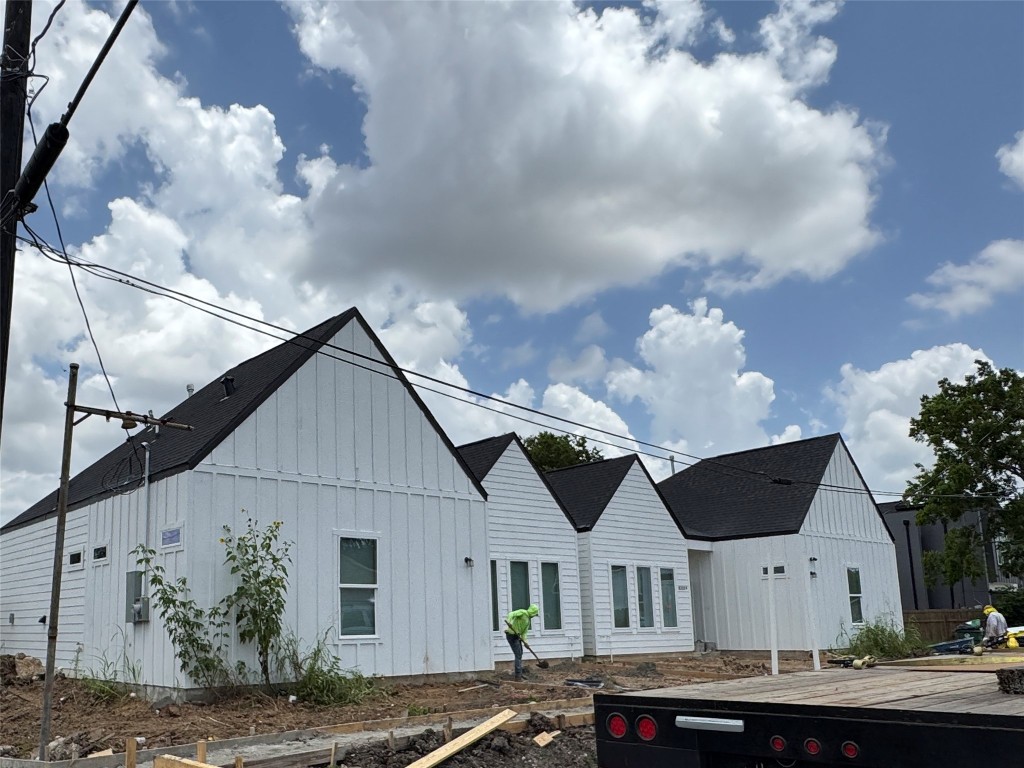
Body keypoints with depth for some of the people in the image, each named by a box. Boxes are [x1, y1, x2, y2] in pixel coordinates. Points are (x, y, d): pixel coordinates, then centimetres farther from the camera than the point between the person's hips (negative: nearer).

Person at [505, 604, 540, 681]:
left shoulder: (528, 620, 15)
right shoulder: (523, 612, -12)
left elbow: (524, 632, 11)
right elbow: (511, 614, -26)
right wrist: (509, 622, -44)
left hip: (517, 636, 10)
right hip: (511, 635, -10)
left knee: (520, 654, 19)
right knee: (518, 655, -9)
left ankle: (520, 674, 32)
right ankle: (518, 676, -6)